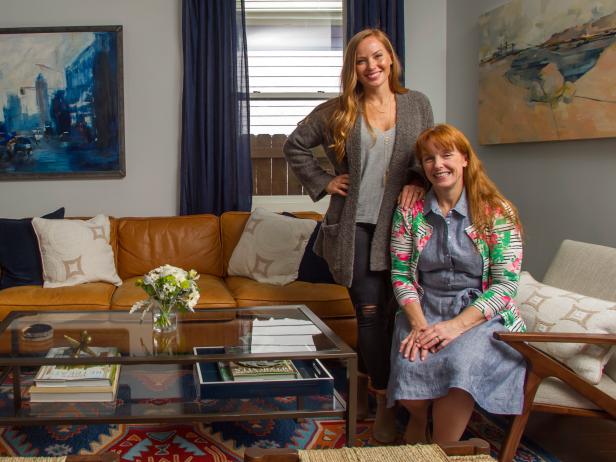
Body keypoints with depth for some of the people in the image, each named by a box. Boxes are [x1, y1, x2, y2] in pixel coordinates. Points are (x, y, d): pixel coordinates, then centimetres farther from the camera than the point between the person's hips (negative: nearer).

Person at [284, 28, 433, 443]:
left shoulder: (417, 105, 8)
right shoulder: (337, 111, 4)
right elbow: (295, 146, 12)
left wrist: (418, 182, -4)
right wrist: (323, 182, 4)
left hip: (400, 222, 1)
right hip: (355, 225, -1)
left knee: (395, 311, 4)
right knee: (371, 312, -2)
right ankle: (385, 402, 7)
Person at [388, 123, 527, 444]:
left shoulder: (497, 213, -3)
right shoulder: (410, 211, 6)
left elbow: (505, 285, -8)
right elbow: (400, 275, 3)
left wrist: (456, 326, -18)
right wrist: (419, 324, -14)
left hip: (481, 316, -2)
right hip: (424, 311, 2)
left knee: (461, 362, -35)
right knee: (410, 365, -28)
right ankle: (418, 424, 9)